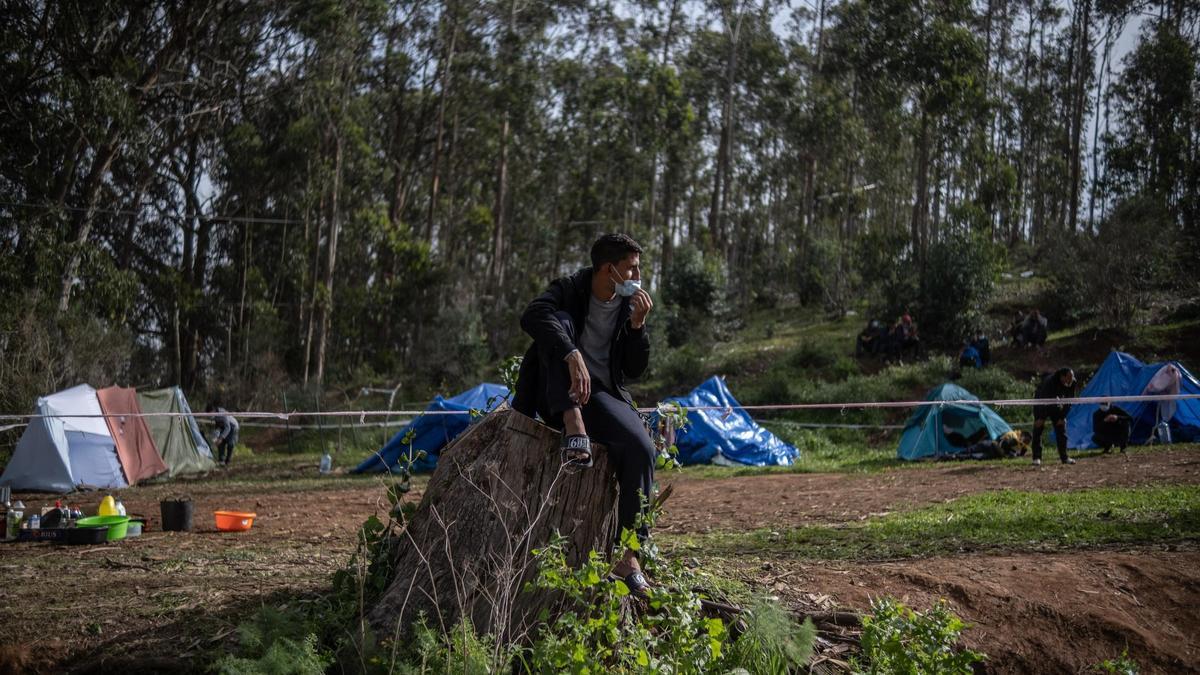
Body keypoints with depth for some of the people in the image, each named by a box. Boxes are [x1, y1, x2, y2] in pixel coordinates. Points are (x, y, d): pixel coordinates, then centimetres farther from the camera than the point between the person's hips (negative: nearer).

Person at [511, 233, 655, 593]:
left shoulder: (628, 305, 9)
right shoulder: (569, 290, -4)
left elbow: (635, 369, 6)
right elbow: (533, 316, -27)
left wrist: (637, 324, -9)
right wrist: (573, 355, -40)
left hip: (602, 397, 3)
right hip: (558, 397, -3)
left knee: (641, 448, -27)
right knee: (559, 322, -27)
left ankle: (627, 556, -25)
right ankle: (573, 425, -35)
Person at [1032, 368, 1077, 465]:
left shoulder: (1072, 383, -20)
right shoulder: (1050, 381, -37)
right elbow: (1043, 400, -31)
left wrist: (1062, 417, -11)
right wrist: (1041, 418, -27)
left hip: (1055, 404, 5)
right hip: (1041, 403, -5)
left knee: (1061, 427, -1)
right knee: (1038, 428, -11)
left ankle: (1064, 457, 3)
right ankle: (1037, 458, -9)